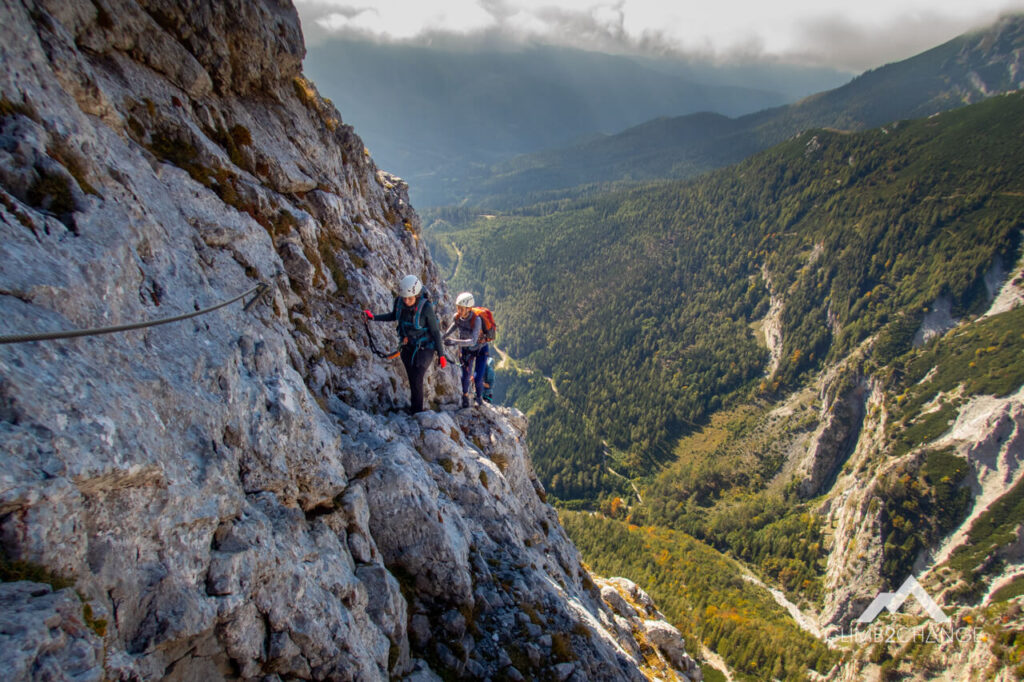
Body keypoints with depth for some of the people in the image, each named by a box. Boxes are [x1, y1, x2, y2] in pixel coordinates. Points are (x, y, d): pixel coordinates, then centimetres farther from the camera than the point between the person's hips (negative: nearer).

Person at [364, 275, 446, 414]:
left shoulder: (426, 308, -26)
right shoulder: (399, 301, -12)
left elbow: (436, 332, -17)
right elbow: (393, 316, 10)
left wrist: (441, 355, -13)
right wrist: (373, 317, -1)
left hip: (425, 348, -5)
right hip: (408, 347, 5)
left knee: (417, 380, -11)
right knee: (412, 380, 16)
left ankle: (417, 412, 6)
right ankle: (414, 409, 32)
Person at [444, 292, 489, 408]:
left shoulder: (476, 320, -36)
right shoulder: (457, 316, -21)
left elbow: (473, 341, -43)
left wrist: (455, 342, -54)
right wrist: (443, 336, -5)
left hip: (480, 349, -4)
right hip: (466, 350, 4)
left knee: (477, 378, -8)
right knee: (465, 377, 1)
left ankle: (479, 397, 21)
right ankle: (465, 396, 29)